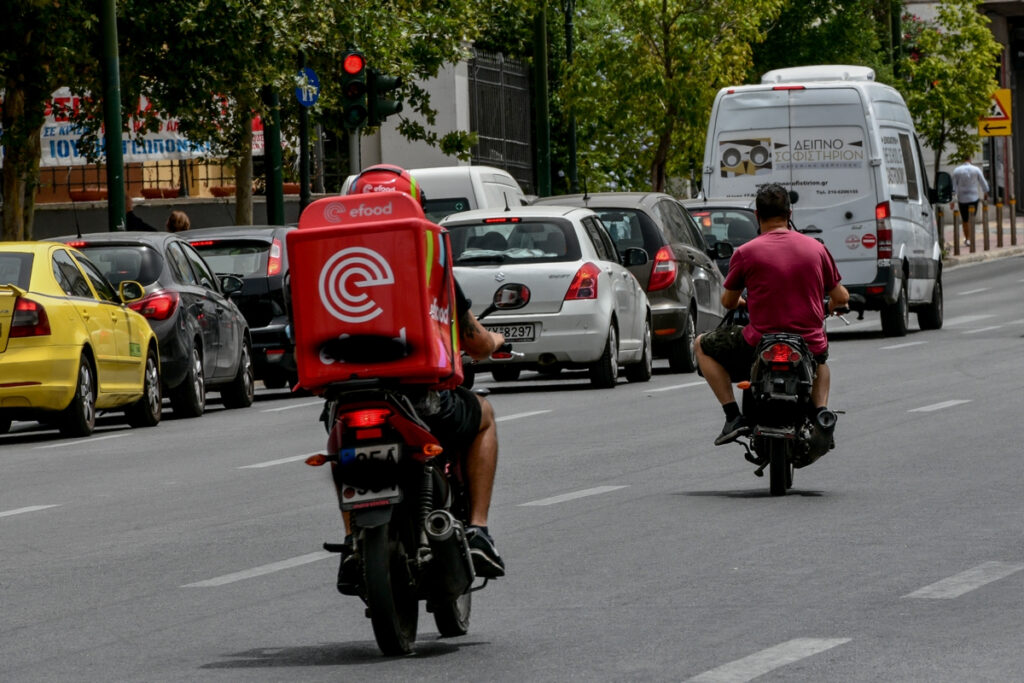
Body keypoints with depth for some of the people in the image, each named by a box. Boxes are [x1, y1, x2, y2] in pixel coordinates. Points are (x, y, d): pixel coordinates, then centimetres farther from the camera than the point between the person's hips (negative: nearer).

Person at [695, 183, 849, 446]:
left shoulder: (746, 252, -7)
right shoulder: (816, 248, 2)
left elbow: (728, 302, 7)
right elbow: (841, 297, 11)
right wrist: (828, 306, 35)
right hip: (809, 346, 4)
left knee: (703, 345, 22)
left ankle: (733, 415, 7)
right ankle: (821, 410, 15)